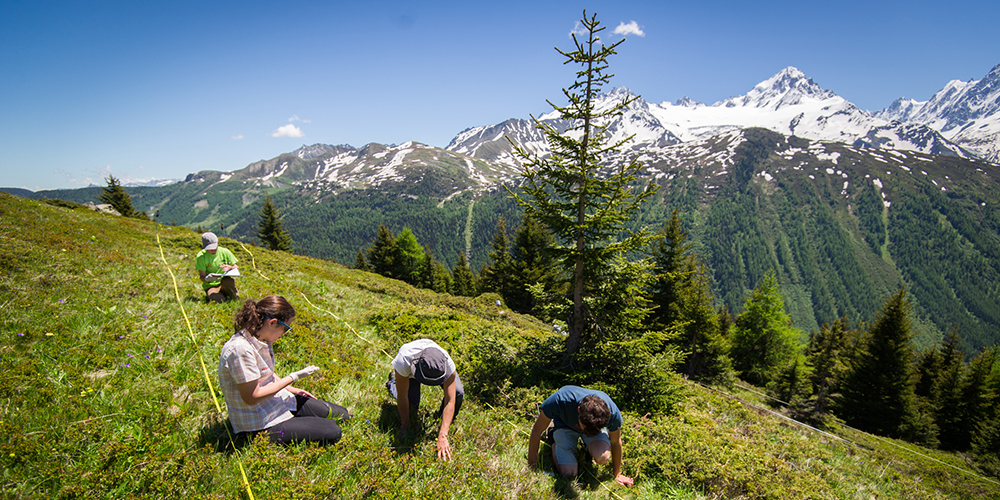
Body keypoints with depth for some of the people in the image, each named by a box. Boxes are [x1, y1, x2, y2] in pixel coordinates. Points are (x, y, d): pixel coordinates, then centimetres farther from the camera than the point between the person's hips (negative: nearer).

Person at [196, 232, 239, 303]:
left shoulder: (225, 252, 0)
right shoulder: (201, 256, -7)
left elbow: (236, 267, 4)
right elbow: (202, 277, -9)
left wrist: (229, 267, -21)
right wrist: (207, 278, -35)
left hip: (224, 283, 2)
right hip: (210, 285, -2)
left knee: (227, 280, -36)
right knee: (220, 300, -32)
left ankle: (235, 298, -9)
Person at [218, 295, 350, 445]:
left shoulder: (261, 339, -1)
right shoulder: (240, 349, -29)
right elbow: (252, 397, -26)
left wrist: (291, 389, 10)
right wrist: (293, 377, -19)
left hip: (279, 400, 8)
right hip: (260, 425, -8)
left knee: (341, 414, 0)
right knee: (332, 432, -14)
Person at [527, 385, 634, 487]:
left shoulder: (612, 413, -35)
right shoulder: (560, 400, -42)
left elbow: (615, 442, -11)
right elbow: (536, 431, -25)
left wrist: (617, 475, 3)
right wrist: (532, 468, -17)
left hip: (597, 425, 1)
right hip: (565, 425, -1)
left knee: (602, 457, -28)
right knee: (567, 473, -17)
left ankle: (588, 447, 7)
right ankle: (555, 442, 13)